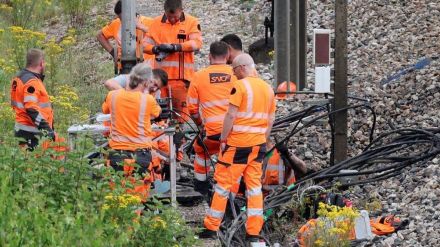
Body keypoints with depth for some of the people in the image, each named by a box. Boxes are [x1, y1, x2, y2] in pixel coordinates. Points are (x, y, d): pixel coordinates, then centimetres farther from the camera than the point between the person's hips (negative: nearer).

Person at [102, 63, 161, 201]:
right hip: (140, 154, -2)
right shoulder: (148, 100, -10)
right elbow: (156, 113, 12)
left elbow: (105, 110, 20)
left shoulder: (113, 96, -2)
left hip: (117, 153, 2)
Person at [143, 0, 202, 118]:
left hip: (181, 75, -2)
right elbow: (145, 44, 8)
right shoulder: (157, 22, 9)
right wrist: (156, 49, -14)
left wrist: (176, 47, -21)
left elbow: (197, 43, -10)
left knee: (181, 109, -4)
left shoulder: (191, 22, 2)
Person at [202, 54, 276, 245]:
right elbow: (270, 120, 14)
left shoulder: (240, 86, -11)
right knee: (254, 186, 8)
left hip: (238, 143, -6)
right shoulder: (268, 88, 10)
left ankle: (211, 228, 6)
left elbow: (231, 115, -15)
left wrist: (223, 139, -8)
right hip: (258, 144, 6)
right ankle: (254, 233, 6)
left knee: (223, 183, 2)